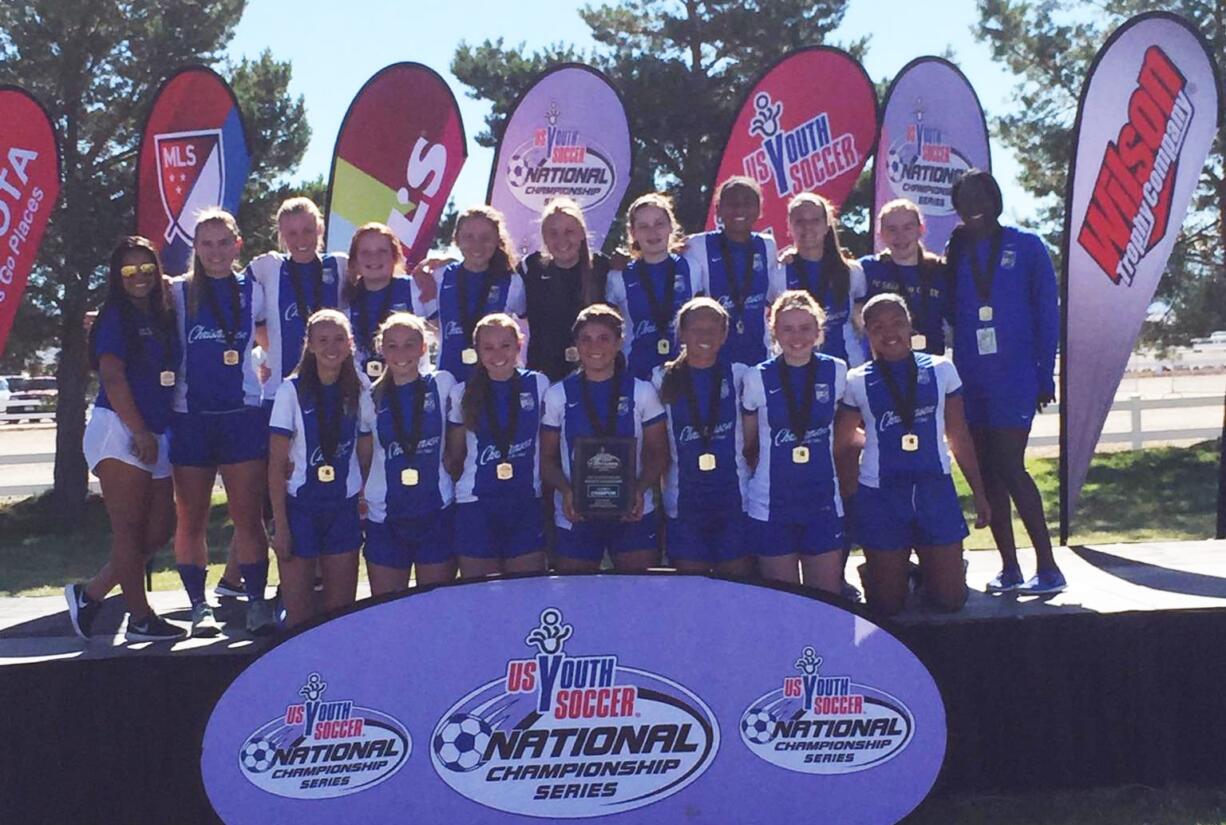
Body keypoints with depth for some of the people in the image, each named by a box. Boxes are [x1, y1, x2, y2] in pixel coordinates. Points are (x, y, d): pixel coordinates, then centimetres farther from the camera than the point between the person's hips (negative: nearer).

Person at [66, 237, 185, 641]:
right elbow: (113, 378, -12)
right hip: (119, 431, -8)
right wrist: (141, 433, -15)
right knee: (129, 529, -4)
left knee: (160, 527, 7)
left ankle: (90, 593, 16)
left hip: (155, 436, 8)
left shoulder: (164, 317, 16)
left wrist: (155, 435, 10)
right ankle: (141, 618, 1)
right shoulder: (115, 318, -4)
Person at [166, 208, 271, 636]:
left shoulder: (253, 291, 7)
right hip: (190, 417, 0)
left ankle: (257, 602, 5)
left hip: (243, 413, 0)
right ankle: (199, 606, 13)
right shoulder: (178, 292, 5)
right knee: (191, 520, 4)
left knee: (248, 517, -3)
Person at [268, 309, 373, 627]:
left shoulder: (359, 392, 3)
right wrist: (280, 526, -9)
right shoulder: (292, 391, -6)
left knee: (342, 611, 5)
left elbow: (366, 458, 9)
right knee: (299, 616, 0)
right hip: (299, 507, -3)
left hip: (344, 508, 3)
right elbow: (277, 465, -6)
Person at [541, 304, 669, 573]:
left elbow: (658, 454, 6)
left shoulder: (642, 391, 5)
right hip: (575, 516, 0)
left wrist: (640, 489, -12)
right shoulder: (558, 395, 6)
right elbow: (547, 458, 7)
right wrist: (566, 490, -12)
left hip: (633, 513, 0)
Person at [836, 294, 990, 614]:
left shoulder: (940, 370, 4)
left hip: (935, 490, 1)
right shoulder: (858, 382, 0)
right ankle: (873, 570, 35)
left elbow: (959, 437, 8)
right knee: (887, 604, 4)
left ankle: (924, 566, 32)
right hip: (881, 495, -1)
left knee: (950, 598, 2)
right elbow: (841, 445, 8)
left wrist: (979, 494, 9)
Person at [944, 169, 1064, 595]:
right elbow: (951, 315, 10)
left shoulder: (1026, 247, -1)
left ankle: (1048, 567, -1)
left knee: (1009, 467, -10)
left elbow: (1046, 313, -1)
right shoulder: (954, 253, 8)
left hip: (1015, 377, -4)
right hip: (970, 379, 4)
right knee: (987, 471, 6)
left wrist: (1045, 375, -4)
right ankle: (1009, 567, 14)